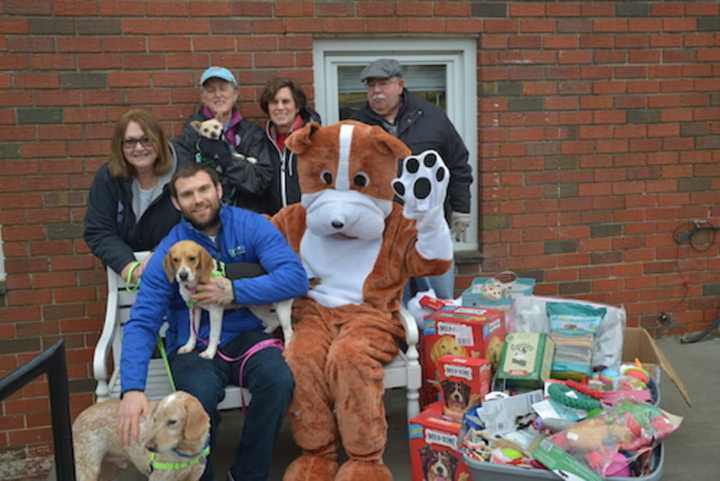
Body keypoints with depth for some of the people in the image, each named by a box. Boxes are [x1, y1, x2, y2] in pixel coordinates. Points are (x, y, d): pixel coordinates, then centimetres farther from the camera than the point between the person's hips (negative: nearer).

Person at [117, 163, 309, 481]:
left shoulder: (251, 226, -5)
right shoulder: (167, 253, -6)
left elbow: (296, 277, -16)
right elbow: (142, 323, -13)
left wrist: (234, 292, -22)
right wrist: (132, 388, -28)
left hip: (246, 335, 1)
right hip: (193, 345, 0)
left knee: (278, 380, -30)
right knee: (201, 396, -33)